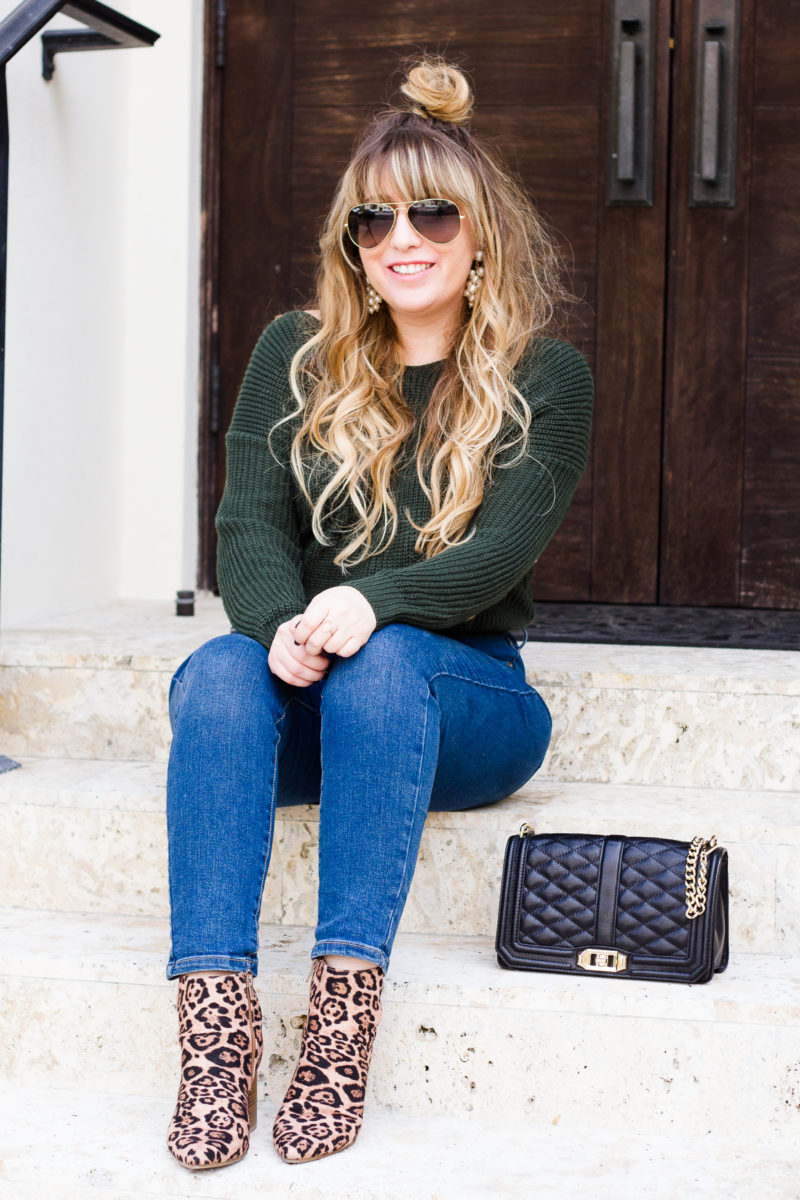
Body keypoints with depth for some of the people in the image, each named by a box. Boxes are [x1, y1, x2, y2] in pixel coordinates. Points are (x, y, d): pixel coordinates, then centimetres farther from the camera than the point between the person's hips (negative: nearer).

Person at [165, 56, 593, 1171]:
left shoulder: (544, 376, 3)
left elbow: (505, 546, -11)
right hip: (304, 701, 2)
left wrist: (375, 599, -31)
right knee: (219, 671, -32)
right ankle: (215, 1021, -41)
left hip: (467, 695, -2)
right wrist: (280, 624, -24)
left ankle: (344, 1014, -41)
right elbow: (249, 521, -1)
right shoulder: (296, 353, 10)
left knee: (383, 663, -36)